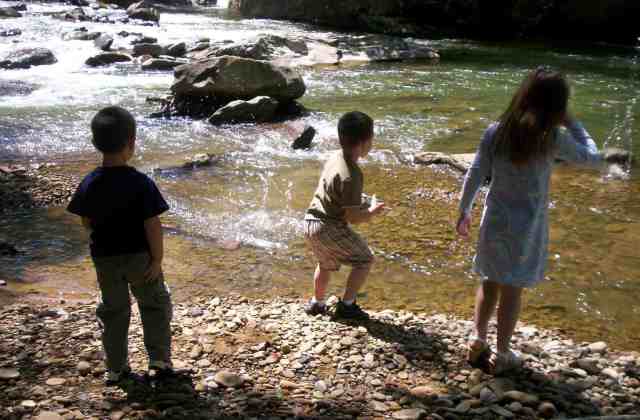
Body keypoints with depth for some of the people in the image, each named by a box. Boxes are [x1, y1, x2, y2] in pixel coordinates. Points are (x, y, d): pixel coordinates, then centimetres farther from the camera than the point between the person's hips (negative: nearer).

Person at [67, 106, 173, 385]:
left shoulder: (89, 183, -7)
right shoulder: (141, 183, -19)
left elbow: (86, 221, 3)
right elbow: (152, 225, -18)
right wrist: (157, 258, -9)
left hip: (104, 257, 4)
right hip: (139, 256, -3)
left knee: (113, 310, 18)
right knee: (155, 305, 16)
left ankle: (116, 369, 24)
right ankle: (159, 360, 15)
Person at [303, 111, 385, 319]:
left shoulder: (334, 157, 1)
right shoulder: (351, 176, -25)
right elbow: (353, 217, -21)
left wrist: (360, 206, 18)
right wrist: (372, 212, -2)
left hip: (311, 222, 9)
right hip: (330, 228, -9)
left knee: (326, 264, 30)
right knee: (364, 260, 9)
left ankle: (316, 304, 44)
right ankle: (347, 305, 12)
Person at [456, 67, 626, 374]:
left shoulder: (496, 131, -6)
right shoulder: (553, 139, -13)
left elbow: (474, 176, -3)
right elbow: (594, 157, 2)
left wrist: (464, 211, 9)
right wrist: (571, 124, 9)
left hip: (495, 220, 3)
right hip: (527, 225, -3)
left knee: (490, 282, 20)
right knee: (512, 289, 9)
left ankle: (477, 341, 26)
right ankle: (501, 355, 20)